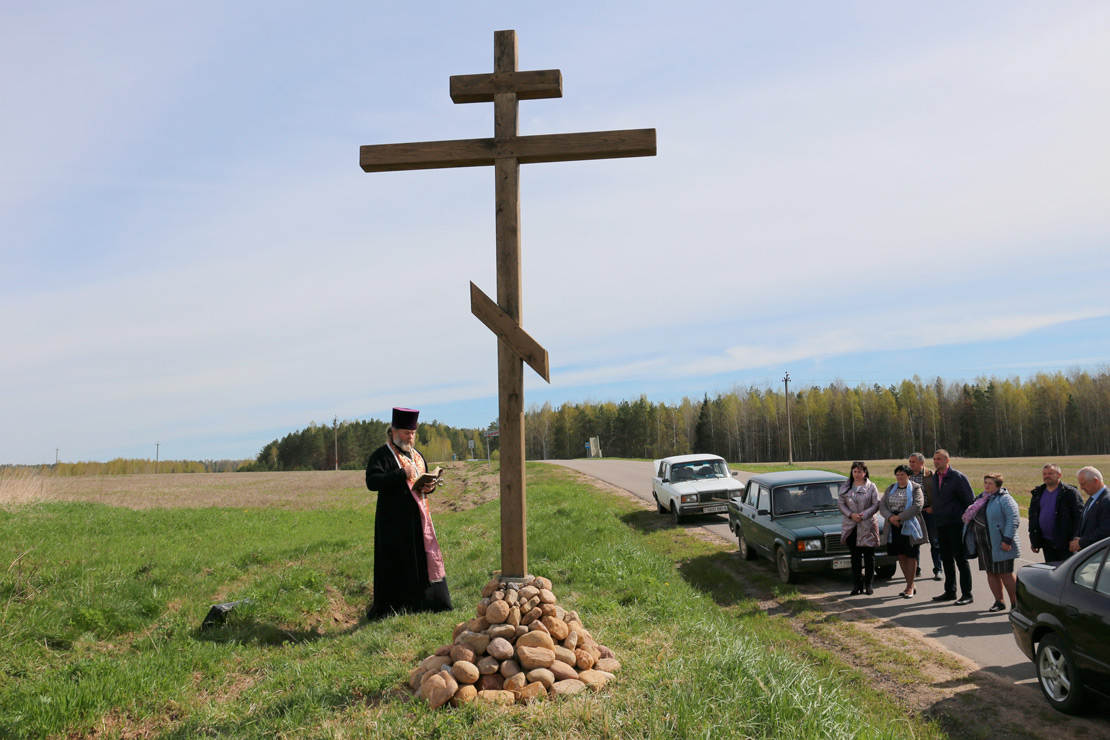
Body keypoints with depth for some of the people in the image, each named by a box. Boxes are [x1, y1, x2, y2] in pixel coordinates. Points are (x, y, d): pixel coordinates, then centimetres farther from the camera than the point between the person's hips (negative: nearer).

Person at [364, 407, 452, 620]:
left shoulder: (416, 455, 17)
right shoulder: (381, 455, -7)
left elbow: (425, 479, 24)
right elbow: (372, 481, -20)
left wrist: (430, 486, 0)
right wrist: (402, 474, -25)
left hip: (418, 518, 8)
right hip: (394, 521, -7)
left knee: (424, 559, 10)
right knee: (397, 565, -5)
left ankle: (426, 603, 20)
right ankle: (391, 608, 3)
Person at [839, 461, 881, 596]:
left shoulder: (871, 487, 0)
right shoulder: (845, 487, 7)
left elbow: (876, 505, -5)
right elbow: (841, 504, 4)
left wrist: (864, 514, -17)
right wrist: (851, 515, -11)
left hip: (867, 526, -2)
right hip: (851, 526, 2)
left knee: (869, 556, 2)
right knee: (855, 556, 8)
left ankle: (868, 584, 11)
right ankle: (858, 583, 15)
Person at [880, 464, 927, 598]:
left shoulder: (915, 489, -3)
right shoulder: (890, 489, 12)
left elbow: (917, 507, -16)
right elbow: (882, 505, 5)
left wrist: (899, 517, -20)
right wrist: (890, 517, -14)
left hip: (910, 527, -5)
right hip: (894, 527, 5)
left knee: (911, 557, -1)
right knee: (901, 556, 8)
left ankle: (909, 587, 6)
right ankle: (911, 585, 20)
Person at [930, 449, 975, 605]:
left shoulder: (958, 477, -10)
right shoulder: (934, 477, 11)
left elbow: (970, 500, -9)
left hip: (956, 524, -7)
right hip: (941, 524, 7)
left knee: (961, 560, -2)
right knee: (946, 559, 13)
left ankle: (967, 594, 4)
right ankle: (950, 592, 22)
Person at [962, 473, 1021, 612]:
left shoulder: (1004, 499, -11)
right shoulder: (981, 498, 15)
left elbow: (1013, 519, -19)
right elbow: (970, 516, 27)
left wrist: (1007, 540, -24)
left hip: (1000, 545, -8)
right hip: (984, 544, 8)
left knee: (1005, 574, -3)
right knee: (991, 573, 11)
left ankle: (1015, 604, 8)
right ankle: (999, 602, 20)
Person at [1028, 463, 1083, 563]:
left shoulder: (1070, 492, -6)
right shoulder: (1038, 493, 12)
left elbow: (1079, 517, -10)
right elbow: (1032, 518, 16)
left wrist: (1075, 540, -16)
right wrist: (1034, 541, 13)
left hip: (1065, 543, -6)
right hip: (1047, 543, 6)